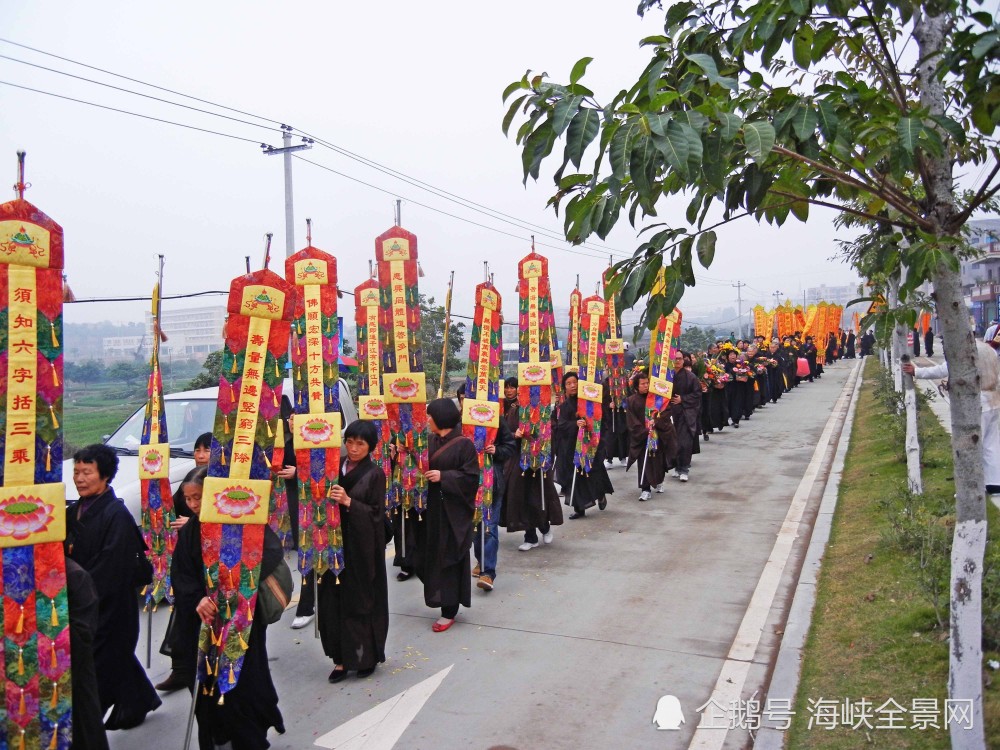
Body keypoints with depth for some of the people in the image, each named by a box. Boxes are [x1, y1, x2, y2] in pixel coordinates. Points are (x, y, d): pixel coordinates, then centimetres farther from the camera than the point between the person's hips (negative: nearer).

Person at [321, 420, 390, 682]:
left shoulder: (375, 474, -6)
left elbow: (376, 513, -10)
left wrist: (348, 502, -21)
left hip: (362, 548, -4)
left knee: (362, 600, 4)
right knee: (333, 600, 4)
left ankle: (368, 656, 22)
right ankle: (342, 658, 18)